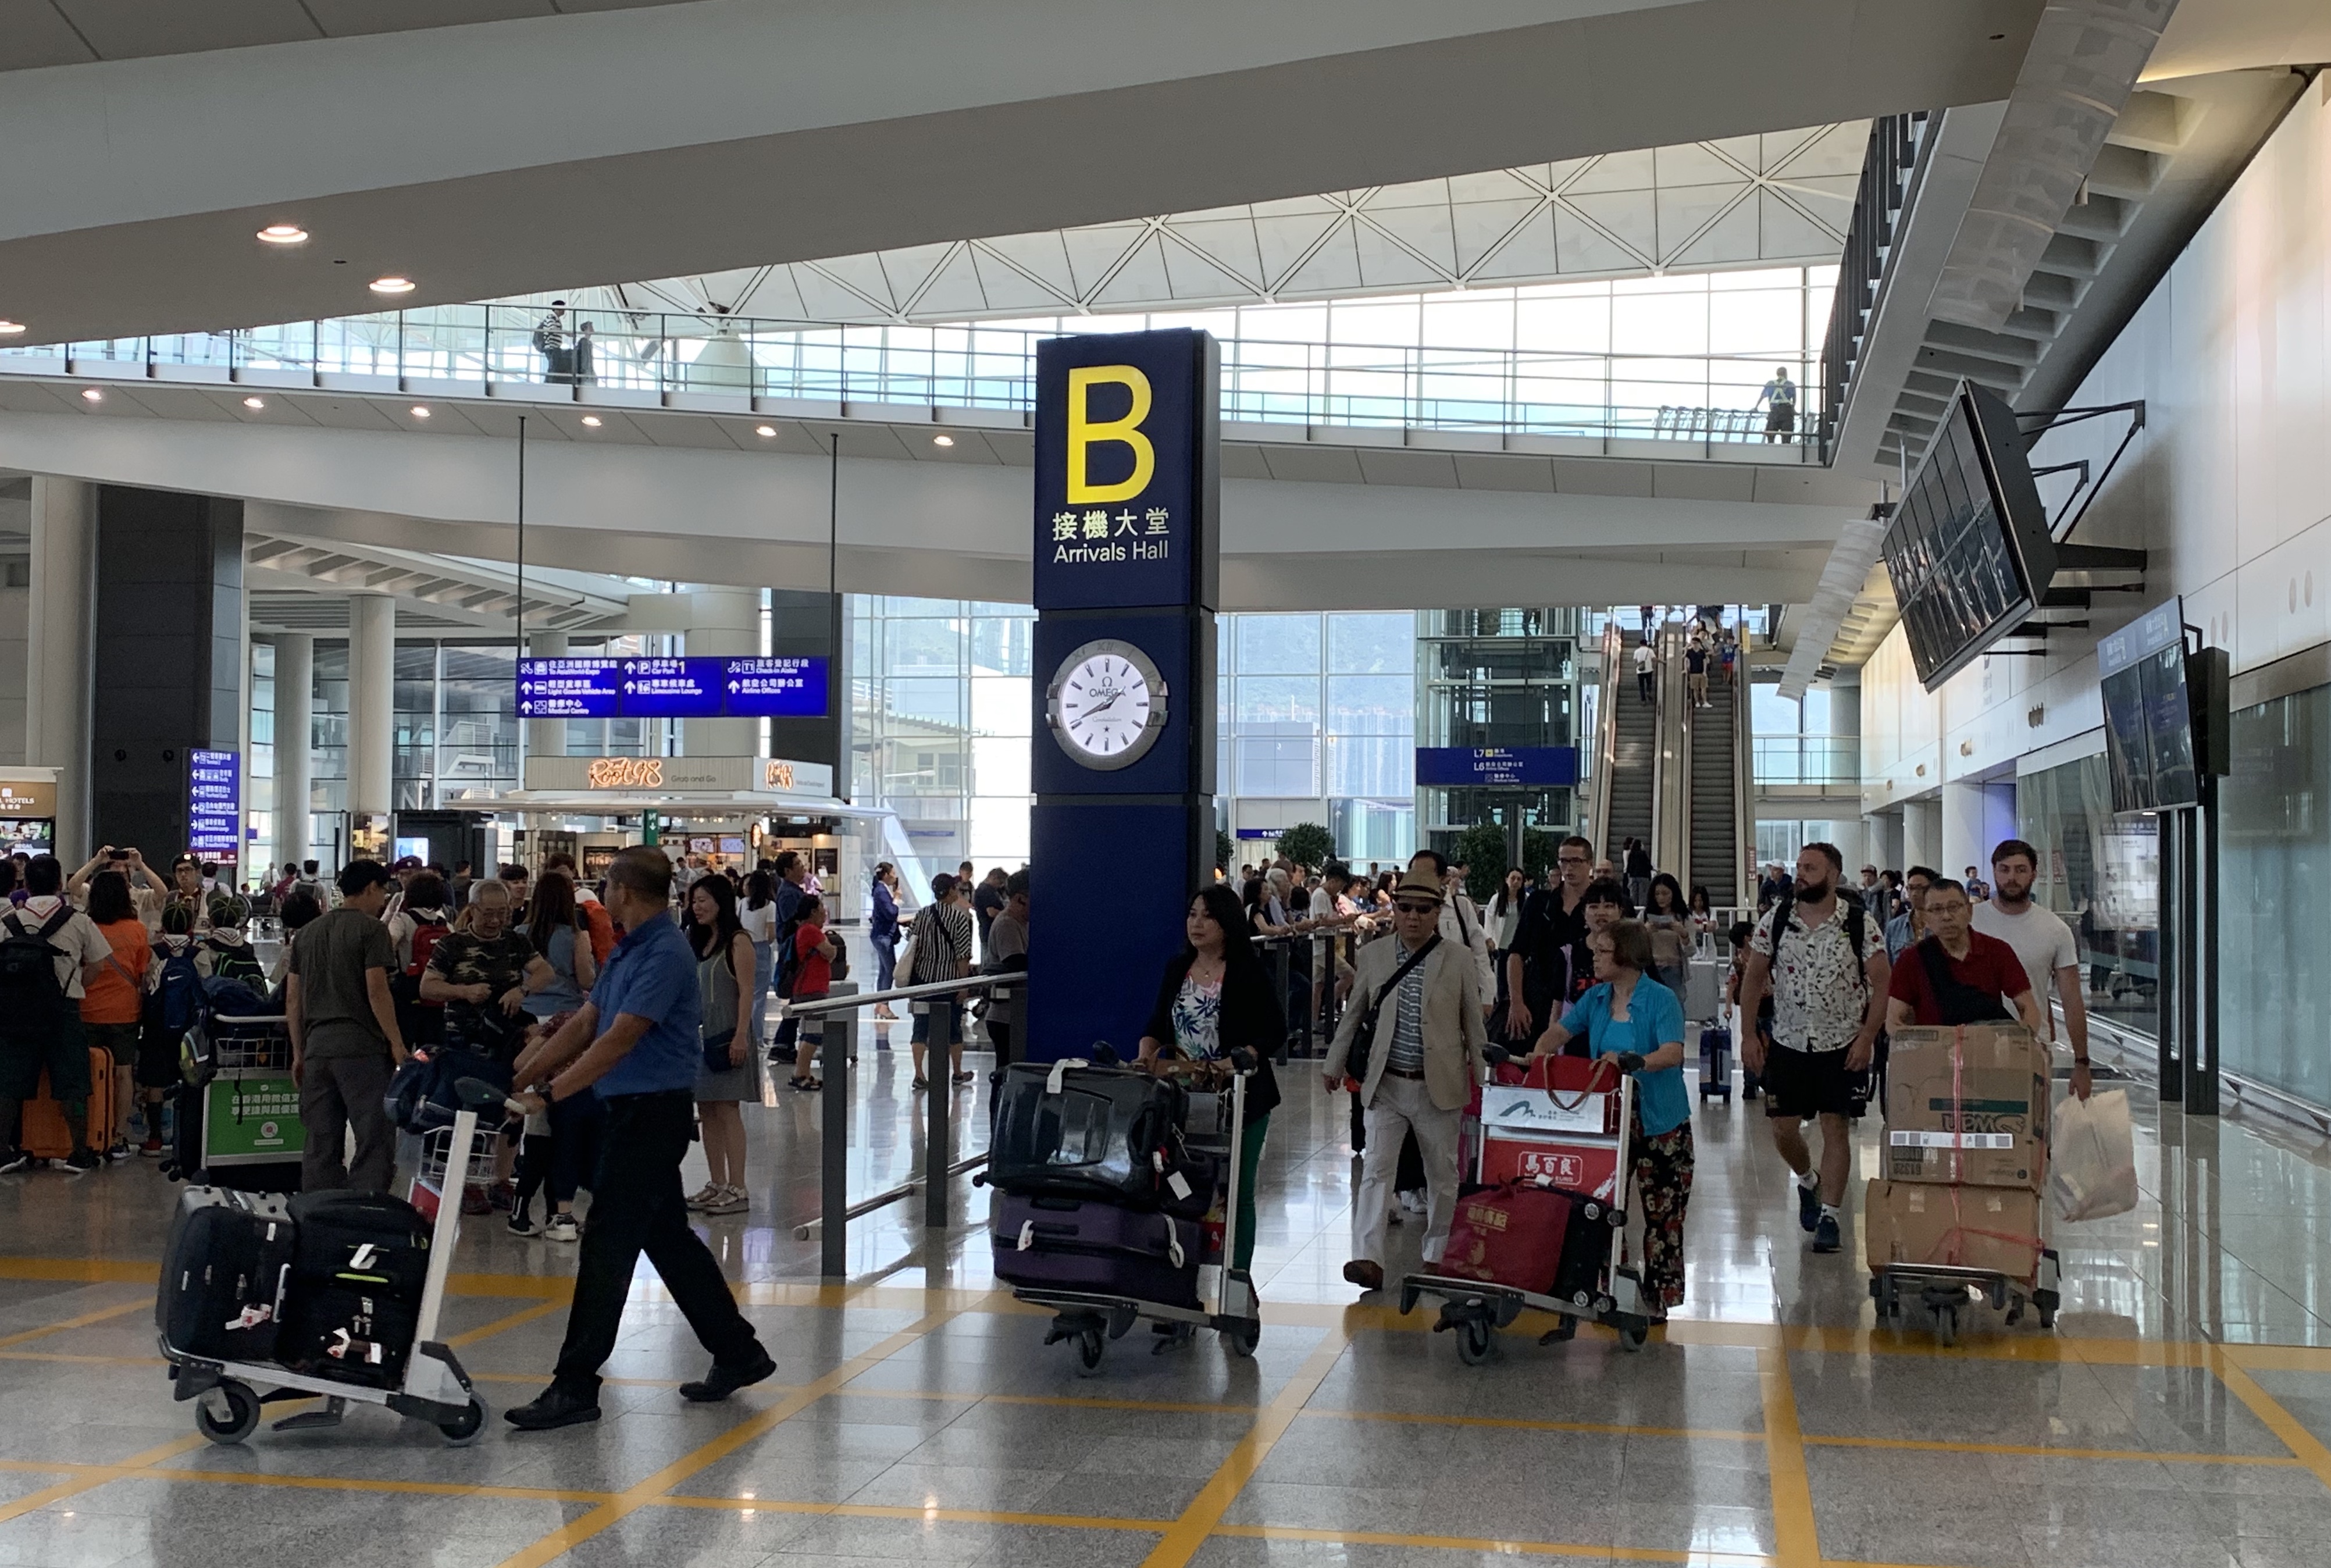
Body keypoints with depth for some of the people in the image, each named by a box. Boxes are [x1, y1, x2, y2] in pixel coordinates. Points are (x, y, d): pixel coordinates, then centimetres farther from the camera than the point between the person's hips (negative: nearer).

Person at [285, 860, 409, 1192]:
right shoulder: (370, 929, -5)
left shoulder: (309, 933, 17)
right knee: (375, 1140, -5)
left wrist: (298, 1053, 20)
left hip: (317, 1046, 7)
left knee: (321, 1143, 10)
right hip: (361, 1047, -7)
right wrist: (397, 1044, -8)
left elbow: (292, 999, 16)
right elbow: (377, 991, -12)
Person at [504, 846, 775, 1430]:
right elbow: (584, 1024, 17)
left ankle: (576, 1386, -2)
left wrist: (550, 1093, -24)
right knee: (668, 1238, 15)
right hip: (635, 1111, 10)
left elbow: (619, 1039, -23)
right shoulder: (628, 951, 14)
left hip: (653, 1112, -10)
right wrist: (518, 1079, 12)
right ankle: (738, 1352, 24)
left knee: (608, 1245, -7)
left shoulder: (665, 955, -18)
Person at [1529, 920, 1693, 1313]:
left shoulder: (1662, 1000, -11)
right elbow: (1560, 1032, 7)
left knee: (1662, 1213, 0)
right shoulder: (1596, 998, 8)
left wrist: (1631, 1062, -37)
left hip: (1660, 1122, -6)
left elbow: (1673, 1053, -23)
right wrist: (1539, 1056, -14)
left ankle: (1662, 1295, 10)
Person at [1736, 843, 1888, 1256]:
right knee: (1782, 1129, 6)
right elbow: (1754, 979, 6)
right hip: (1787, 1041, 3)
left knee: (1835, 1127, -3)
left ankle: (1829, 1216, 4)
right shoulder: (1776, 919, 1)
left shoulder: (1859, 923, -7)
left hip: (1842, 1044, -3)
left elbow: (1882, 982, -5)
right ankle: (1808, 1182, 35)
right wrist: (1748, 1035, -1)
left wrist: (1867, 1037, -12)